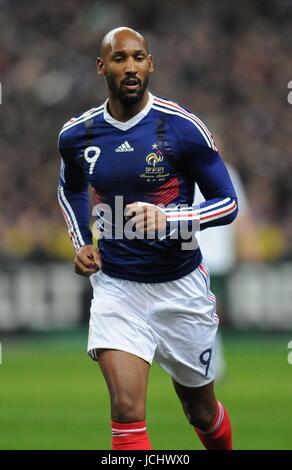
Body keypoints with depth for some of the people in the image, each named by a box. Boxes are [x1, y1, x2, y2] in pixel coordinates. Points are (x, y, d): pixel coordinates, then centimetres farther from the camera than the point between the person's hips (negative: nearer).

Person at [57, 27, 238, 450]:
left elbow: (228, 202, -7)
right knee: (127, 414, -18)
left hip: (180, 286, -1)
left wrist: (169, 220, -24)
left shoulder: (182, 128, -13)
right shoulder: (77, 136, -1)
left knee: (202, 413, 16)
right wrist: (81, 244, 6)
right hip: (116, 286, 1)